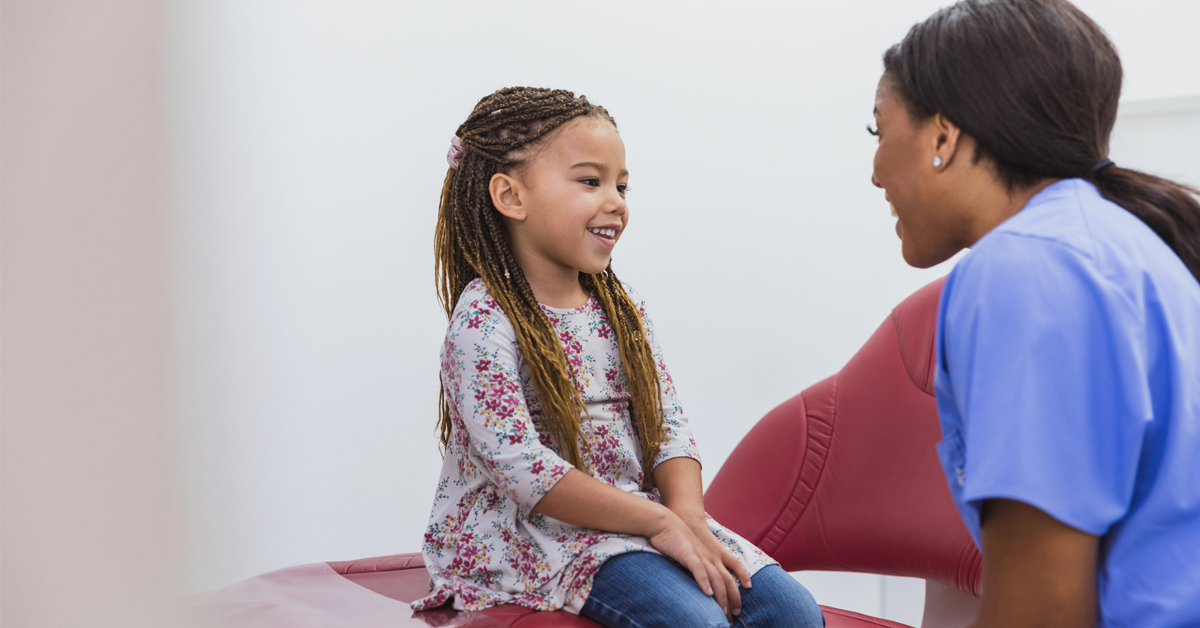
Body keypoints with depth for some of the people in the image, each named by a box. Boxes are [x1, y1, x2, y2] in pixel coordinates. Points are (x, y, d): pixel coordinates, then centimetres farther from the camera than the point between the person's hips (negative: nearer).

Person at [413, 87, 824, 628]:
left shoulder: (620, 307, 10)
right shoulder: (484, 320, -14)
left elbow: (667, 425, 8)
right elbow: (519, 466, -23)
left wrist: (688, 515, -13)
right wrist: (657, 522, -23)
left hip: (638, 514, 7)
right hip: (540, 535, -7)